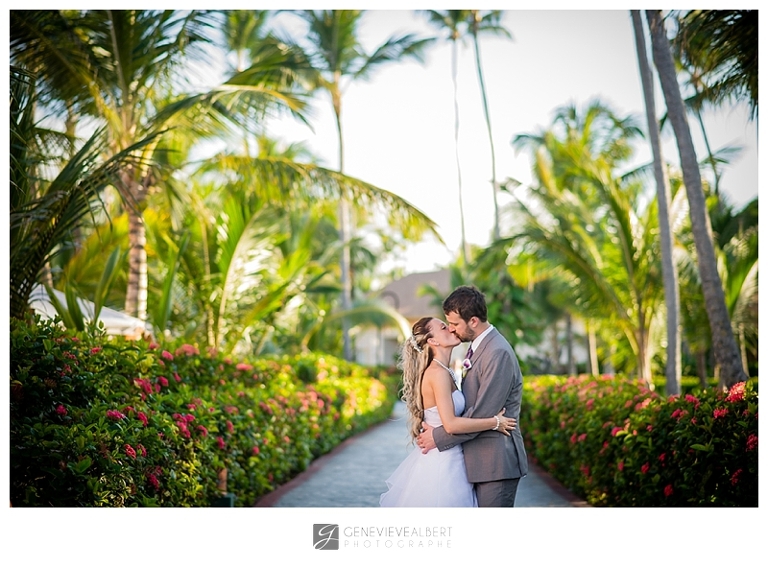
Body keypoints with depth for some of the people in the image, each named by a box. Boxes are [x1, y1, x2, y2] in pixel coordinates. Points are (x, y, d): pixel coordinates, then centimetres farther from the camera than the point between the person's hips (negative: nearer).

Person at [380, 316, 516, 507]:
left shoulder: (444, 371, 11)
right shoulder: (438, 373, -18)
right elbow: (451, 424, -25)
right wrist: (495, 423, -17)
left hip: (448, 460, 9)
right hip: (441, 463, -9)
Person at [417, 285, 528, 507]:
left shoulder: (498, 353, -18)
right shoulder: (478, 347, 14)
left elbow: (482, 414, -21)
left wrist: (438, 437, -12)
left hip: (496, 463, -9)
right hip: (481, 460, 9)